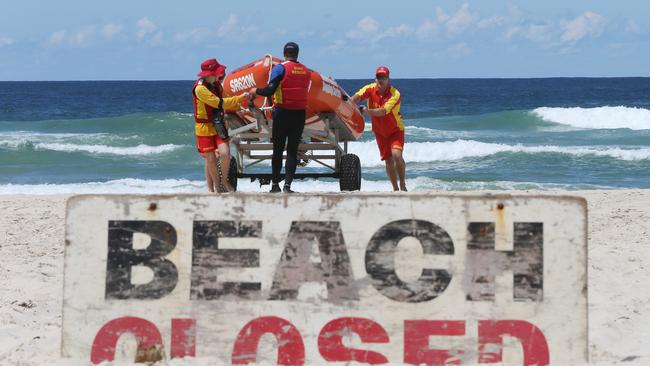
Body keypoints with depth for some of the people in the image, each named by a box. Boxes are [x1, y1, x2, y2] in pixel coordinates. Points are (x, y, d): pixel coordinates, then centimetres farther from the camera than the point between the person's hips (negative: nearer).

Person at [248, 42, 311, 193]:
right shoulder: (306, 71, 6)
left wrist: (256, 91, 1)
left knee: (278, 149, 6)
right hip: (300, 114, 3)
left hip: (282, 113, -3)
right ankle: (287, 184, -4)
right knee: (293, 150, 4)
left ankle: (275, 184, 9)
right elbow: (303, 91, 12)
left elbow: (270, 90, -17)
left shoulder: (280, 68, -8)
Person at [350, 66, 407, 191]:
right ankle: (395, 188, 18)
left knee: (396, 155, -23)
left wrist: (367, 111, -50)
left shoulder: (395, 94, -24)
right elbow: (357, 96, -29)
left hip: (395, 129, -4)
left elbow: (383, 111, -36)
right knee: (388, 160, 5)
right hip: (380, 131, 4)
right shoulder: (370, 89, -12)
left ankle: (403, 185, -8)